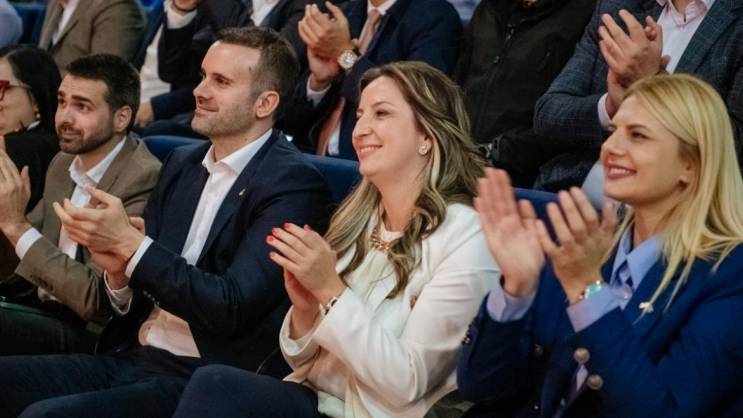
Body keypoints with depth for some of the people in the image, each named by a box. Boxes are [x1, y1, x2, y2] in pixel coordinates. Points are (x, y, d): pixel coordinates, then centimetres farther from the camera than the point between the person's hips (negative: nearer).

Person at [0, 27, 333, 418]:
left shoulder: (292, 184, -10)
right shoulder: (181, 163, 13)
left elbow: (233, 307, -19)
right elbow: (135, 304, 15)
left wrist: (130, 242, -20)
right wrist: (118, 272, -8)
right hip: (132, 357, 8)